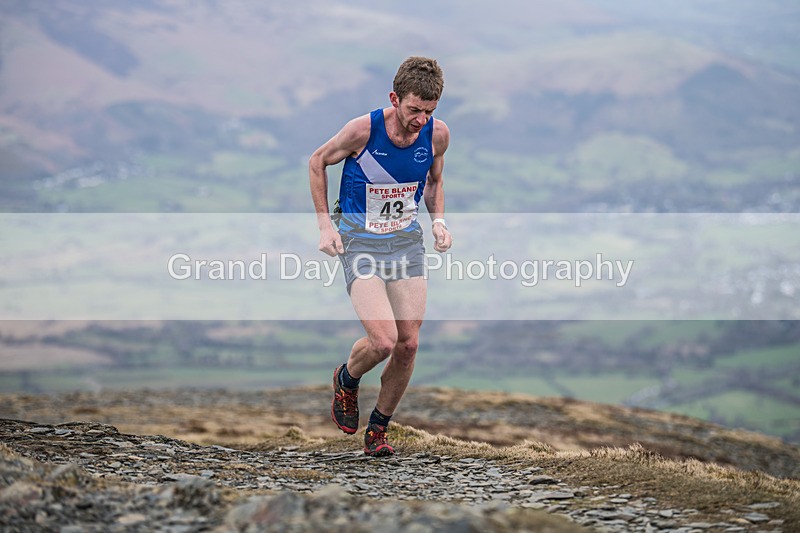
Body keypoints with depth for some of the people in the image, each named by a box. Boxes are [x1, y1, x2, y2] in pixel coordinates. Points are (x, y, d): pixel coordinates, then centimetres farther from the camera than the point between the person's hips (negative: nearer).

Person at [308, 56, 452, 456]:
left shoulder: (438, 134, -8)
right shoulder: (363, 130, -20)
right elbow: (318, 162, -2)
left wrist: (438, 220, -2)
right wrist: (325, 224, -6)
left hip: (407, 242, 4)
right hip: (360, 242, -4)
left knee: (408, 345, -1)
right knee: (383, 342, -17)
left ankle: (378, 430, 19)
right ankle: (347, 379, 18)